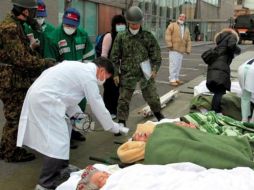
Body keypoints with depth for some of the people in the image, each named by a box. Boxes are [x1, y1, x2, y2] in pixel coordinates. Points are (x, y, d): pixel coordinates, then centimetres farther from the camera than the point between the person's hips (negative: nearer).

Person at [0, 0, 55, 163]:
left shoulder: (15, 25, 13)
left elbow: (24, 53, 15)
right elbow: (21, 59, -24)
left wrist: (45, 62, 4)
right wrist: (46, 63, -16)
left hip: (17, 80, 10)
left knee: (16, 116, 18)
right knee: (15, 117, 2)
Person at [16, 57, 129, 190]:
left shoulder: (80, 68, 18)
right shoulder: (89, 76, -10)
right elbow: (98, 107, -5)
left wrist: (77, 114, 18)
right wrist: (115, 127, 7)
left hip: (39, 95, 11)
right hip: (44, 100, -11)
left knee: (63, 134, 20)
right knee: (58, 143, -8)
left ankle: (62, 169, 33)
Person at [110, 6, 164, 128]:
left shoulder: (148, 36, -2)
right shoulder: (121, 37, -4)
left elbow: (156, 55, 3)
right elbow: (114, 57, 0)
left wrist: (155, 69, -6)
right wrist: (115, 73, -3)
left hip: (145, 73, 1)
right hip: (127, 75, -1)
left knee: (152, 97, 14)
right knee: (123, 100, 3)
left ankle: (158, 115, 39)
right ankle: (121, 123, 17)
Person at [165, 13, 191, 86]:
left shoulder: (186, 29, 20)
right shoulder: (173, 25, 4)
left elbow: (188, 40, 17)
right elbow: (167, 34, -7)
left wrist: (188, 49, 8)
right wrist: (169, 44, -16)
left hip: (181, 49, 6)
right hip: (174, 48, -5)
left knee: (179, 65, 9)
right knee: (173, 64, -9)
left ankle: (176, 78, 17)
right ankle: (172, 80, -7)